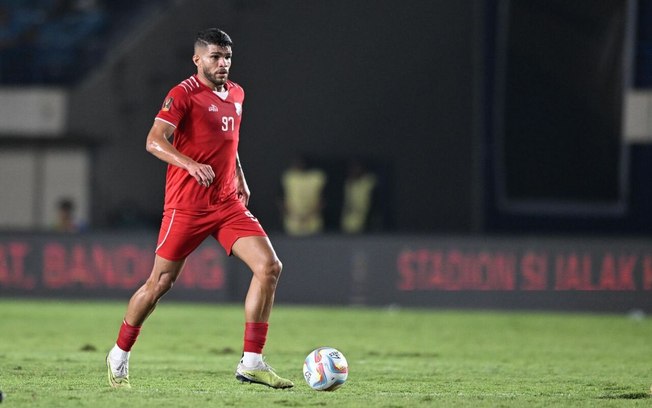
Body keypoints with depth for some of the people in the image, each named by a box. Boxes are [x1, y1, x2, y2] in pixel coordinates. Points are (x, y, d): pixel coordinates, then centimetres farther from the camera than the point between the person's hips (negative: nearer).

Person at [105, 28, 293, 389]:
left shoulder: (236, 94, 13)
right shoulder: (183, 94, -10)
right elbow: (154, 141, -22)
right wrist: (191, 165, -37)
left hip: (228, 204, 6)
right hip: (186, 206, -6)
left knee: (269, 267, -11)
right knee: (160, 282, 1)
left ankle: (251, 362, -9)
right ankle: (119, 356, 23)